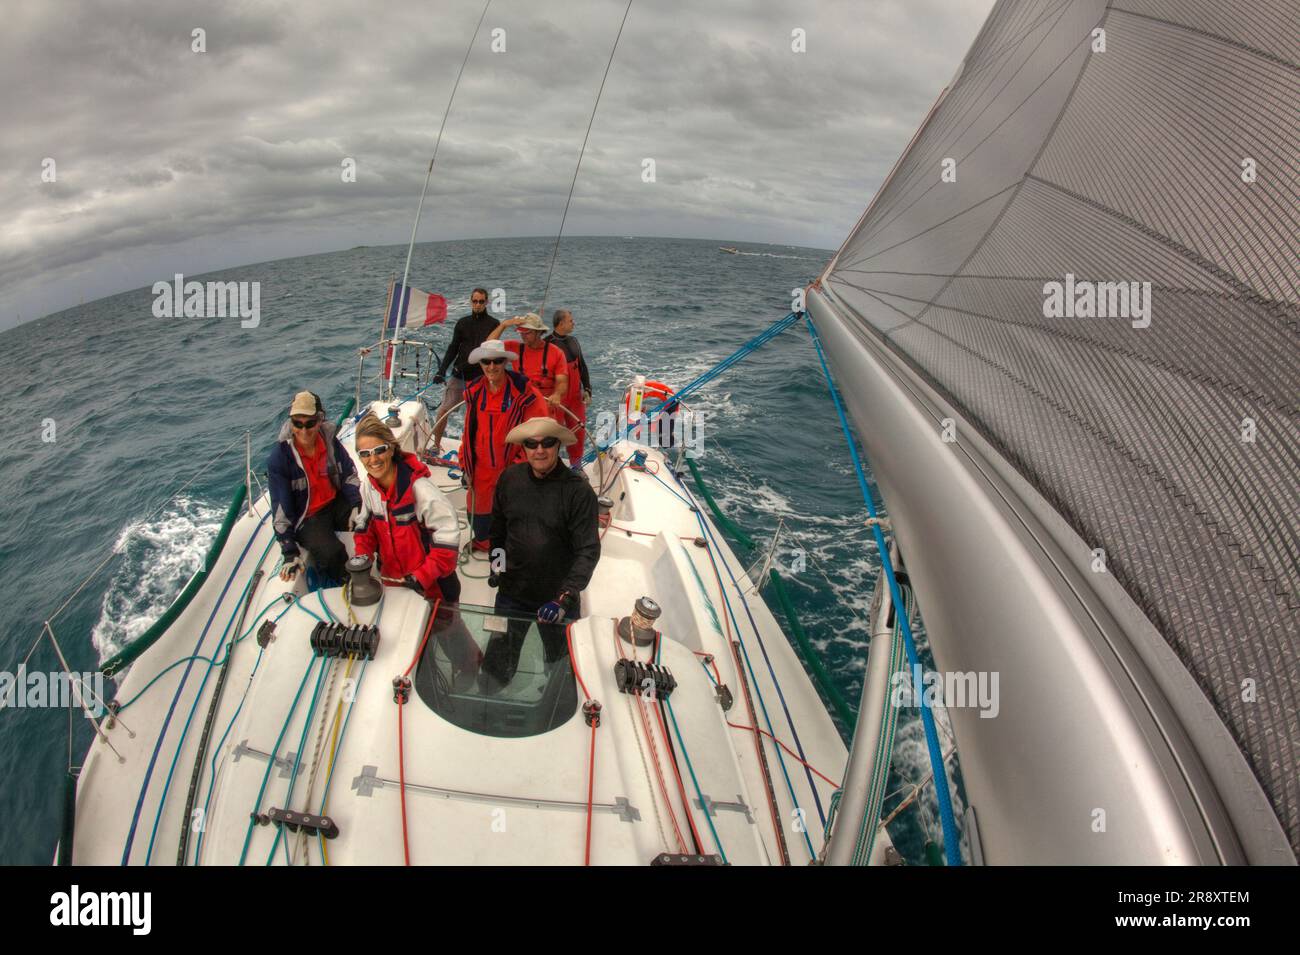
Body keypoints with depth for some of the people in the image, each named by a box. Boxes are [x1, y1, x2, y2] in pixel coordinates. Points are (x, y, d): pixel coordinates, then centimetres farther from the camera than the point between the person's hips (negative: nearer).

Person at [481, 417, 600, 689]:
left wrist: (565, 597, -28)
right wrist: (496, 565, 15)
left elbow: (588, 550, -21)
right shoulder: (510, 478, -7)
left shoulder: (578, 490, -19)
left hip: (558, 598, -2)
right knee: (496, 666, 17)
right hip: (511, 595, 3)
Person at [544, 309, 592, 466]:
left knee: (579, 432, 10)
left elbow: (583, 367, 16)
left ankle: (576, 467, 24)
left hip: (576, 397, 6)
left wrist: (587, 390, 8)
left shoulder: (573, 341, 11)